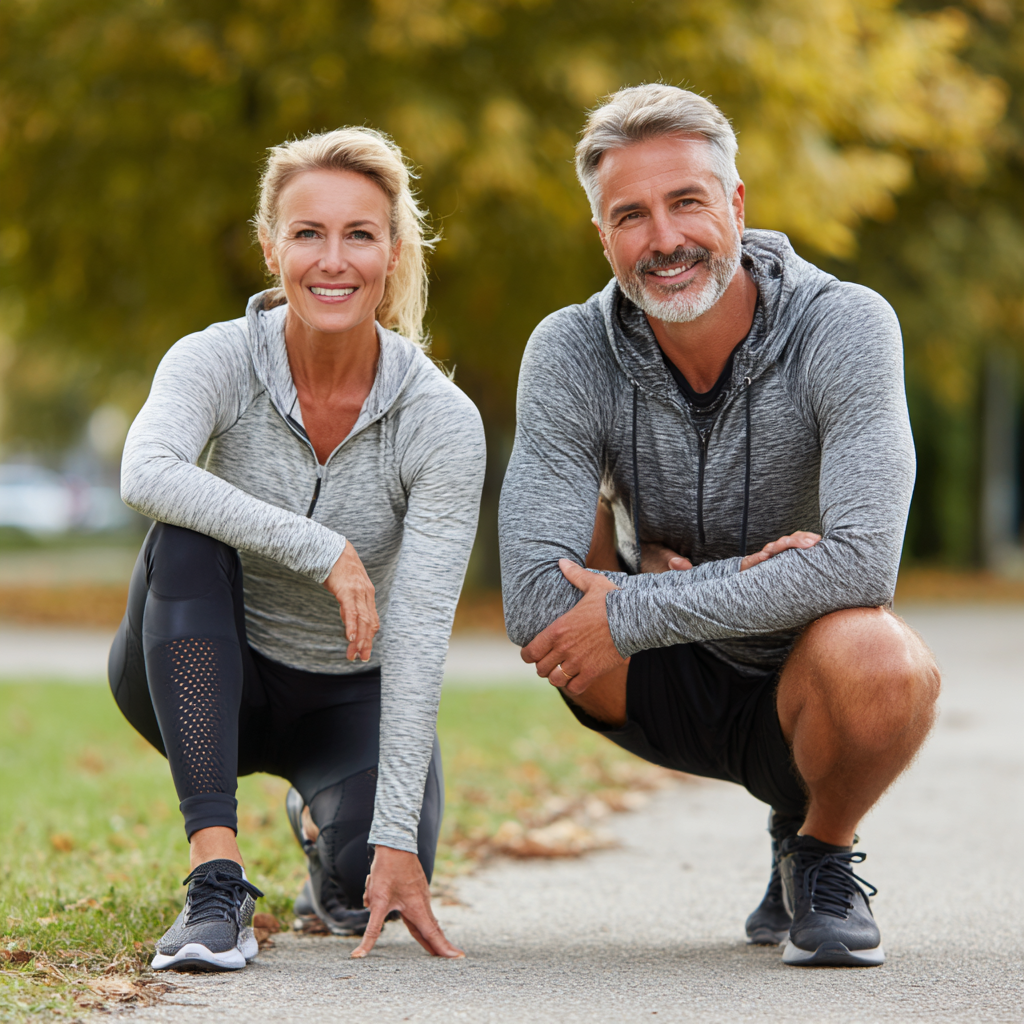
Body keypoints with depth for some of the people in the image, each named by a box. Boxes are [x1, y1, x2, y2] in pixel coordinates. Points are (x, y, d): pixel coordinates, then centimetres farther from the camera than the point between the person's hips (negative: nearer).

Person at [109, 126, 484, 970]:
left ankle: (328, 819, 16)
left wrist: (397, 836, -31)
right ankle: (216, 877, -33)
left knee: (369, 886, -25)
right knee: (186, 540, -31)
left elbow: (417, 632, -25)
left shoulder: (443, 421, -20)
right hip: (214, 679, -1)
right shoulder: (216, 361, -18)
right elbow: (147, 475, -40)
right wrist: (319, 547, -42)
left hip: (350, 695, 1)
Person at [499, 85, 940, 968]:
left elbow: (862, 564, -34)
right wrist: (739, 583, -29)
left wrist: (631, 614, -31)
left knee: (877, 659, -38)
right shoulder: (573, 354, -15)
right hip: (672, 692, 3)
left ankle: (821, 851, -1)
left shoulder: (845, 326, -21)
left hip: (806, 695, -2)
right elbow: (534, 607, -24)